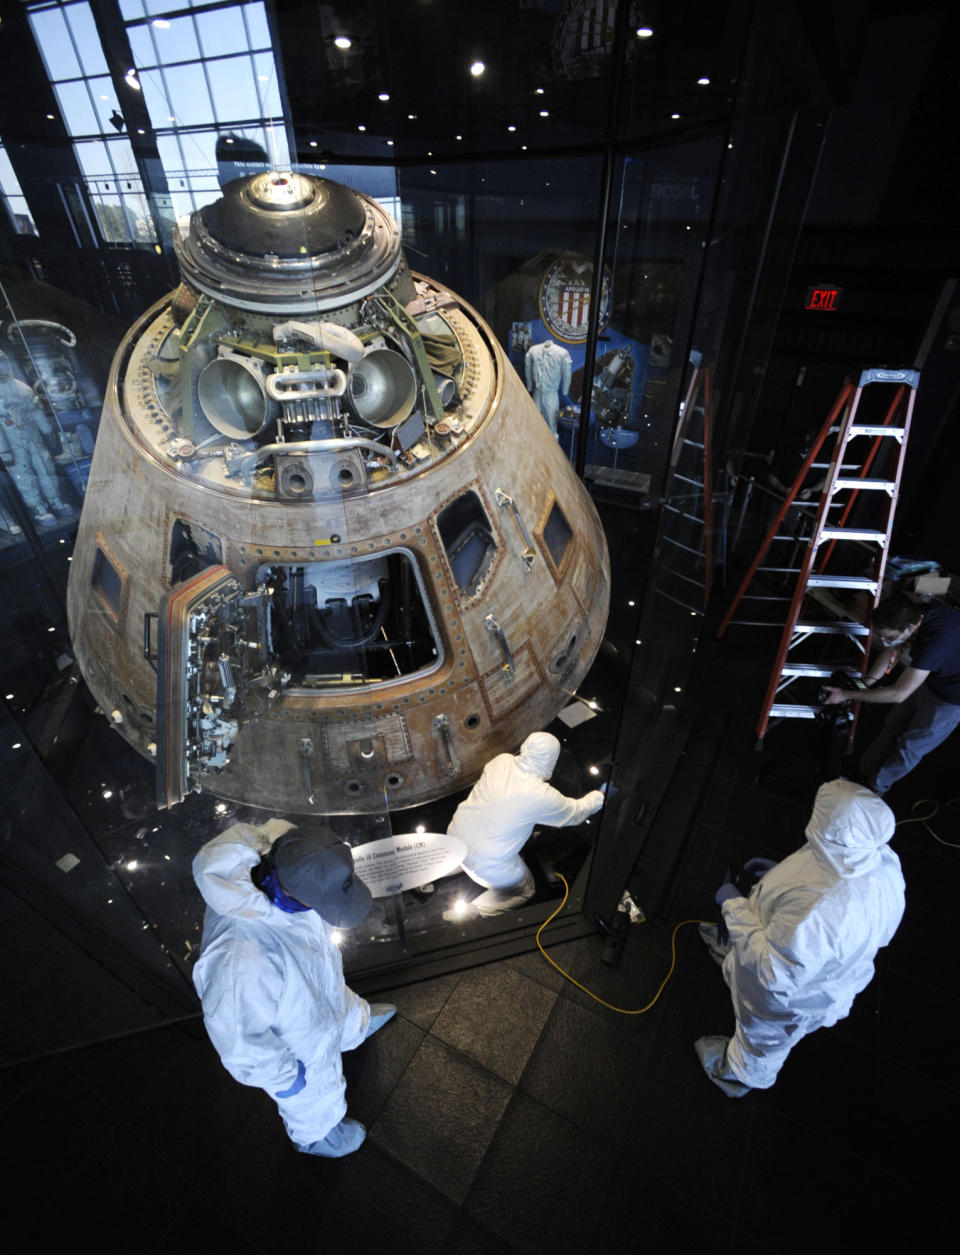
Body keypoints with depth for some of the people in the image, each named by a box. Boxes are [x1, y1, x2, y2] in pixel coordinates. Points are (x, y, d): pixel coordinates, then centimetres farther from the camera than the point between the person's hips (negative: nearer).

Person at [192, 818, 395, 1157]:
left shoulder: (281, 859, -32)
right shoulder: (242, 962, -51)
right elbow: (241, 1043, -33)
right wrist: (285, 1075, -13)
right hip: (299, 1046, -5)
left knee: (348, 1014, 39)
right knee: (315, 1099, 30)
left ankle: (358, 1025, 74)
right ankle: (314, 1136, 63)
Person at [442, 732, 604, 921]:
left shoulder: (501, 760, -11)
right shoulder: (542, 796, -25)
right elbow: (576, 812, -6)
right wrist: (600, 795, 11)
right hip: (485, 861, -7)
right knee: (524, 891, 19)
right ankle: (466, 912, 4)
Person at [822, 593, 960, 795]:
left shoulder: (936, 640, -42)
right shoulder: (913, 614, -20)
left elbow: (898, 694, -36)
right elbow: (893, 651, -2)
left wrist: (847, 695, -30)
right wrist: (867, 681, -12)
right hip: (929, 679, 7)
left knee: (910, 745, 8)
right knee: (892, 727, 15)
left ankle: (875, 786, 27)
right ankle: (865, 773, 32)